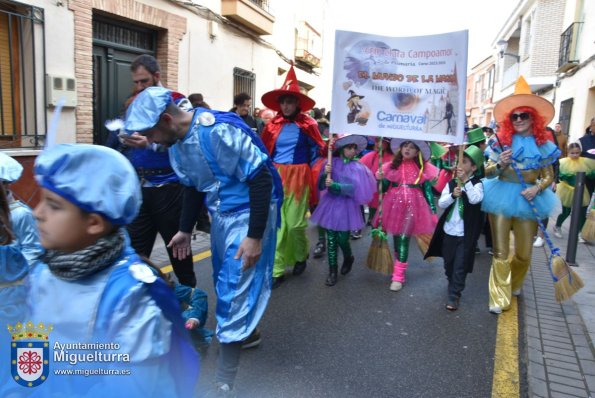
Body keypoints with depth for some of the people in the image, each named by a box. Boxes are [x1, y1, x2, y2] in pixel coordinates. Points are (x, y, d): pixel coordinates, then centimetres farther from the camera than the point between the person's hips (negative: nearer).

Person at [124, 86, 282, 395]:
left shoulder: (219, 130, -27)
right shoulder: (175, 145, 1)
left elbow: (262, 179, -25)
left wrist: (255, 236, -24)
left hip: (250, 210, -8)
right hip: (220, 212, 9)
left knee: (235, 284, -5)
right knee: (225, 278, 19)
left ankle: (224, 382, 8)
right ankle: (247, 331, 45)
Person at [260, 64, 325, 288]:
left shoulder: (307, 124, -4)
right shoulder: (273, 124, 3)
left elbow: (317, 152, 4)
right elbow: (264, 151, 10)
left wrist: (313, 177, 1)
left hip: (298, 177, -2)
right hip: (275, 177, 3)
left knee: (295, 223, 2)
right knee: (276, 224, 2)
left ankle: (300, 257, 32)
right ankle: (277, 270, 11)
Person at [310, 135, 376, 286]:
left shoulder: (357, 167, -4)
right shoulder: (331, 163, 0)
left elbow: (354, 188, -14)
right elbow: (321, 185, -1)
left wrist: (335, 185, -22)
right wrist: (326, 174, -20)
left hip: (347, 207, -1)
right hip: (331, 204, 2)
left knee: (342, 239, 1)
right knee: (331, 240, 4)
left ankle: (348, 258, 34)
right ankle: (332, 271, 16)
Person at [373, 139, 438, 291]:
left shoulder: (422, 168, 4)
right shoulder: (392, 166, 8)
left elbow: (427, 189, 5)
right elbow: (385, 187, 13)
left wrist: (433, 210, 2)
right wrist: (381, 179, -8)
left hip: (412, 206, -3)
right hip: (394, 205, 3)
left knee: (403, 239, -9)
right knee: (396, 238, 8)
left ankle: (398, 276, -5)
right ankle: (399, 266, 25)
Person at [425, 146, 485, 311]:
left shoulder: (477, 184, -6)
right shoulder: (451, 183, 4)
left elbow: (475, 200, -25)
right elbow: (441, 203, -3)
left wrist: (466, 180, -25)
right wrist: (453, 195, -20)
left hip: (465, 234, -4)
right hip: (448, 231, 4)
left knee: (460, 266, 0)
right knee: (448, 264, 17)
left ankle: (454, 295, 10)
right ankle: (453, 285, 40)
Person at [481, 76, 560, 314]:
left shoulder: (543, 145, 2)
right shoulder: (501, 141, -2)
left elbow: (549, 177, 7)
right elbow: (487, 172, -2)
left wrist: (537, 188, -13)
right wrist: (500, 164, -22)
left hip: (528, 200, 2)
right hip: (502, 198, -2)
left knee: (524, 253, 10)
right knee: (501, 252, 1)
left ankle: (513, 284, 40)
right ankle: (500, 298, 10)